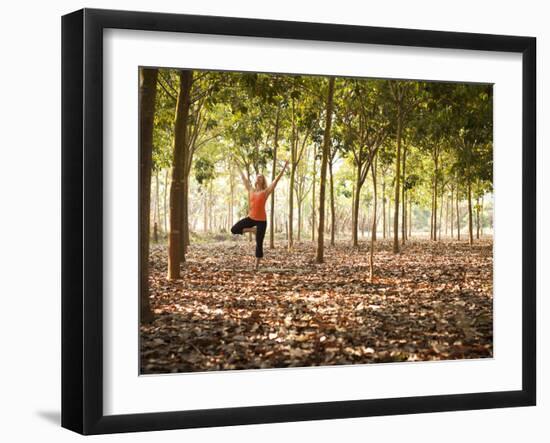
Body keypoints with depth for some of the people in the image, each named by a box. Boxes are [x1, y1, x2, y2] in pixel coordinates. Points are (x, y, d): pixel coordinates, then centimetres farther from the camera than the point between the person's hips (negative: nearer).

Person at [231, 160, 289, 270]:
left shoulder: (266, 192, -4)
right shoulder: (251, 190, 7)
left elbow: (277, 179, -7)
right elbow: (244, 179, 20)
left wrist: (284, 167, -10)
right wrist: (238, 168, 28)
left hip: (261, 220, -4)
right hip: (251, 218, 4)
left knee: (259, 244, -1)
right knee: (234, 229, -10)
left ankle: (257, 266, 9)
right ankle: (253, 230, 11)